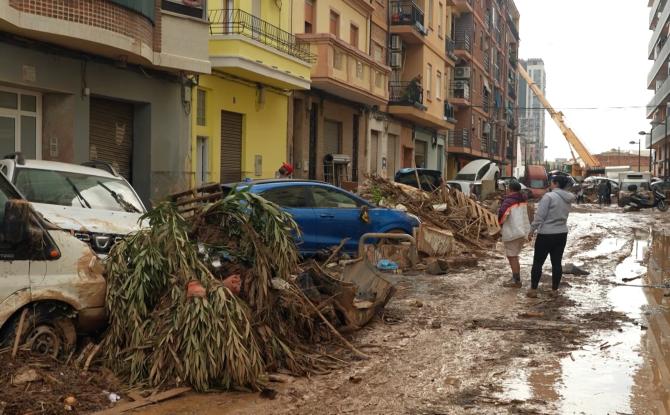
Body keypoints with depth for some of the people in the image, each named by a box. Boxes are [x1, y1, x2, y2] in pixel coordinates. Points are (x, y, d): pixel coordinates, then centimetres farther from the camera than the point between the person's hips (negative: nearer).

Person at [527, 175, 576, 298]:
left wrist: (532, 230, -8)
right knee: (557, 262, 11)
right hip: (562, 234, 6)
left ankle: (533, 289, 7)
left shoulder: (549, 196, -16)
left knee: (538, 262, 4)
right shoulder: (568, 198, 5)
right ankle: (554, 289, 15)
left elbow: (539, 216, -17)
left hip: (546, 234, -6)